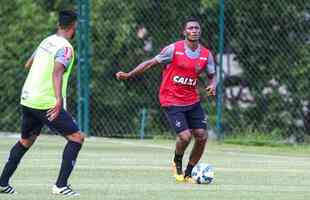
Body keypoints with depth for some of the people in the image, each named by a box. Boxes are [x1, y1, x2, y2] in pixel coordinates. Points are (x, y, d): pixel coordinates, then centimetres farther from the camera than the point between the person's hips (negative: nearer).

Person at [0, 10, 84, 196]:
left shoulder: (47, 41, 13)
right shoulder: (65, 48, -12)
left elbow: (28, 65, 26)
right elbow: (57, 72, -29)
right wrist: (59, 99, -40)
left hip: (27, 99, 8)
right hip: (46, 103, -8)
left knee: (26, 141, 25)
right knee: (77, 137, -2)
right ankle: (61, 185, -9)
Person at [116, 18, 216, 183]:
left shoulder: (206, 54, 2)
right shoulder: (174, 49, -10)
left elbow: (212, 75, 13)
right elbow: (151, 63, -4)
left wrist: (212, 85, -11)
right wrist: (128, 75, -7)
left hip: (192, 101, 5)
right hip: (172, 101, -5)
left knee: (202, 136, -4)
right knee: (185, 136, -18)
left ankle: (188, 174, 15)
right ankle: (177, 163, 15)